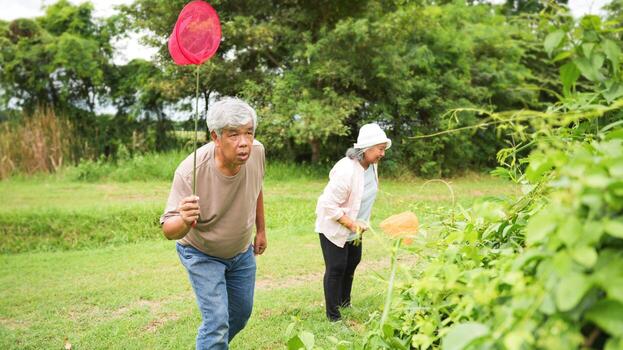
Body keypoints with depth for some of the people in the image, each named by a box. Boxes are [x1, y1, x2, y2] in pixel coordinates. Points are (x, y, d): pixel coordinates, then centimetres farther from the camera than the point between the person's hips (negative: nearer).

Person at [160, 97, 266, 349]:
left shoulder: (257, 152, -22)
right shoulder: (189, 171, -36)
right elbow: (169, 231, -33)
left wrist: (261, 229, 9)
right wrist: (184, 221, -56)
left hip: (242, 252, 5)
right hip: (202, 254, -5)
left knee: (241, 314, 19)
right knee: (217, 321, -14)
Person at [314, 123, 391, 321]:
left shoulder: (371, 164, -6)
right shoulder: (346, 170, -33)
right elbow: (329, 205, -30)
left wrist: (358, 223, 13)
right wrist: (352, 225, -29)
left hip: (354, 225, 9)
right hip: (333, 226, -9)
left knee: (352, 262, 19)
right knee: (336, 269, -3)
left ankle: (344, 303, 39)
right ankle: (333, 316, 10)